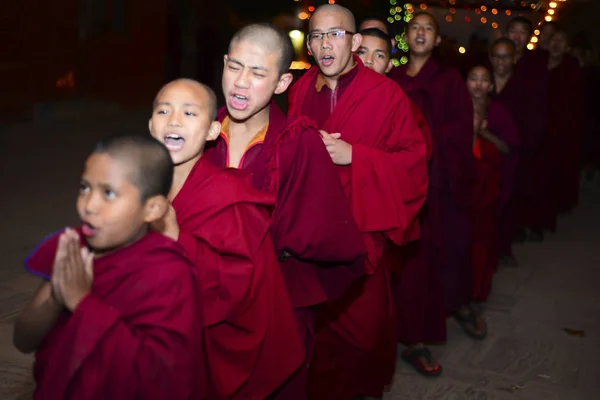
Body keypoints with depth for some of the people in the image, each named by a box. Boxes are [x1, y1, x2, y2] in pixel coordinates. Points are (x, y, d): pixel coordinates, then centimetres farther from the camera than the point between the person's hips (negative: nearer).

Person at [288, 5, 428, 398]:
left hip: (360, 230, -3)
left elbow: (412, 163, -9)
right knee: (312, 322, 8)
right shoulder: (300, 92, 5)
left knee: (357, 321, 6)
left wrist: (352, 155, -19)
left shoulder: (386, 95, -7)